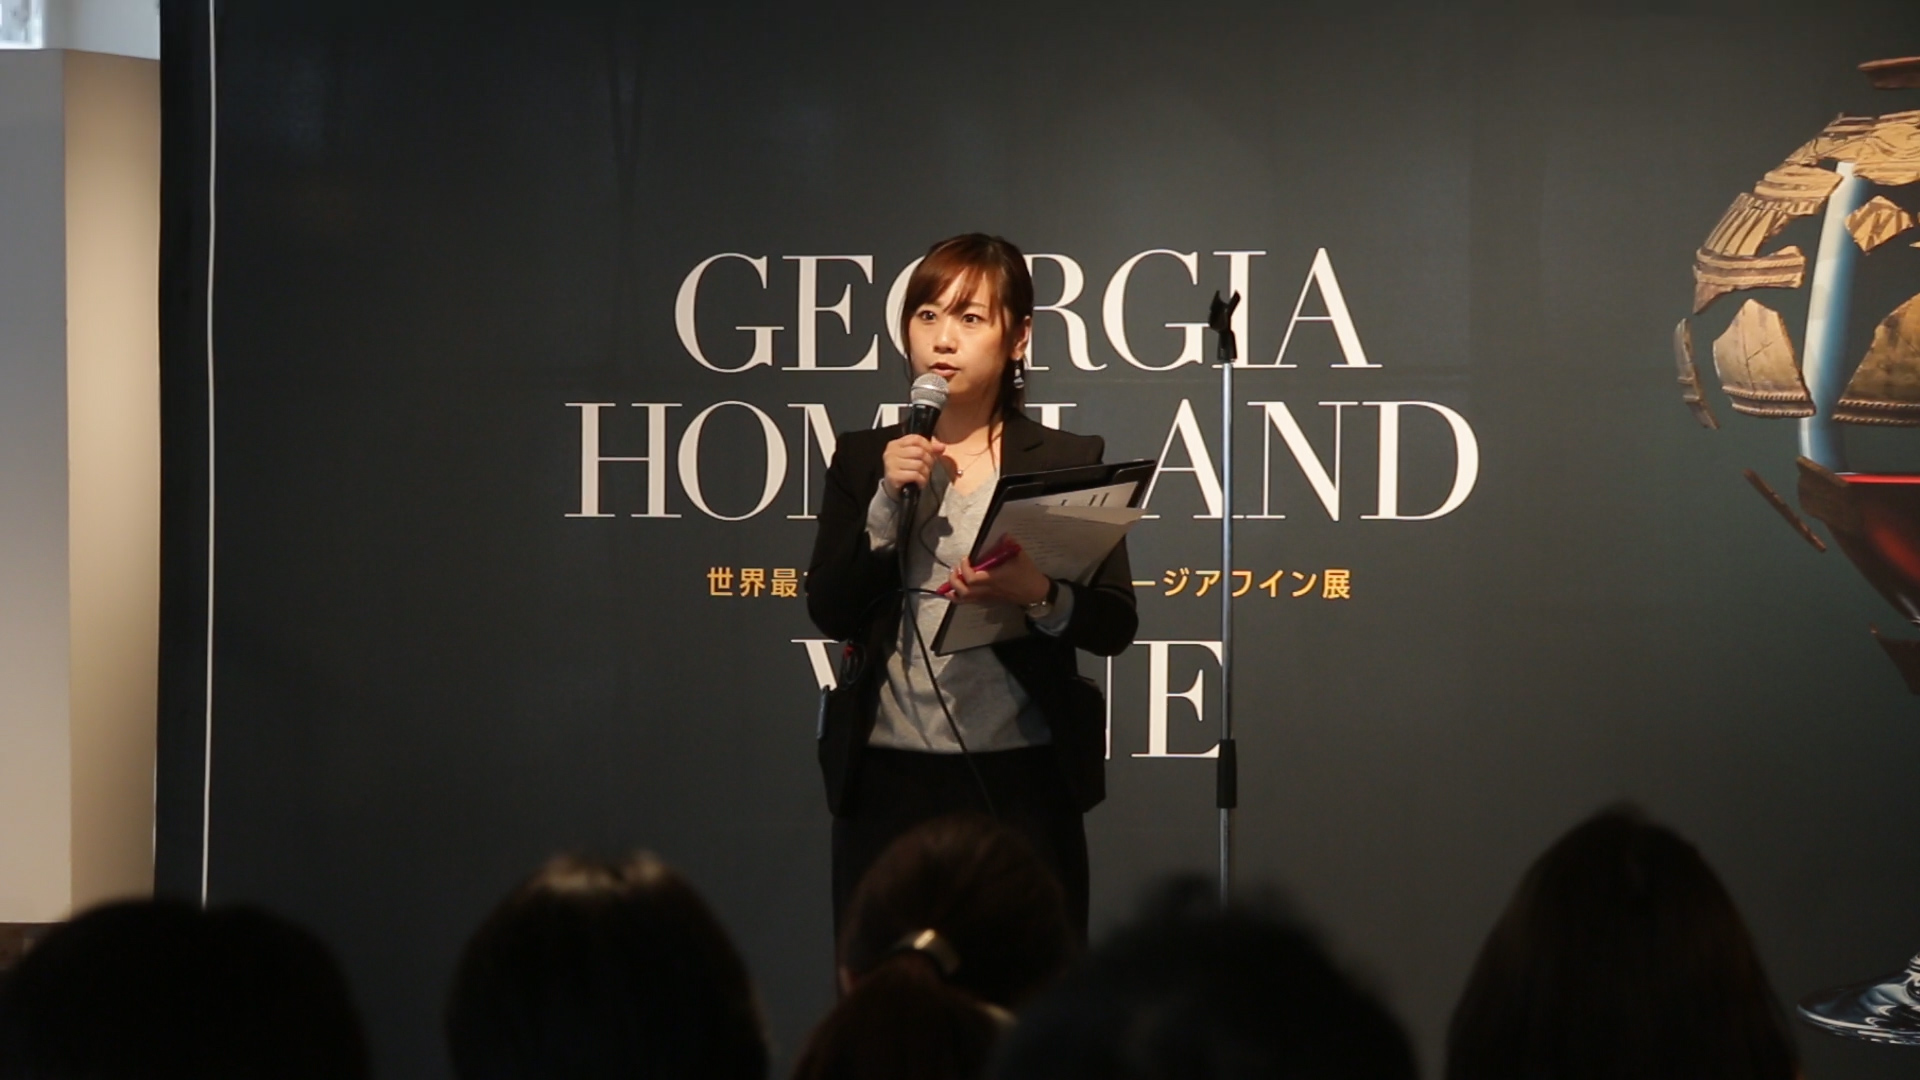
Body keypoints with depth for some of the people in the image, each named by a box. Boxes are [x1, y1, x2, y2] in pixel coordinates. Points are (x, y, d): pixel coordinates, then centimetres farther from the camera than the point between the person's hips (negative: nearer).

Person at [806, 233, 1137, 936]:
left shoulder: (1067, 462, 6)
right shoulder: (865, 461, 11)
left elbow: (1116, 626, -1)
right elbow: (830, 613, 1)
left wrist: (1039, 596, -20)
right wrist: (889, 501, -9)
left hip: (1022, 778, -1)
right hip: (887, 775, 1)